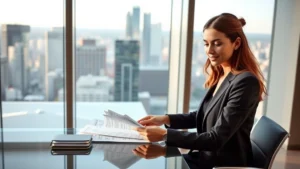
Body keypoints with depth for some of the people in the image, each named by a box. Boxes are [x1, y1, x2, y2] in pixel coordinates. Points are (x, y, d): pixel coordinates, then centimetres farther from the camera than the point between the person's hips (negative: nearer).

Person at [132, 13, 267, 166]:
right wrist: (165, 119, 0)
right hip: (208, 157, 7)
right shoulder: (220, 74, 3)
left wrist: (165, 135, -30)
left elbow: (216, 139, -25)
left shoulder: (246, 83, -23)